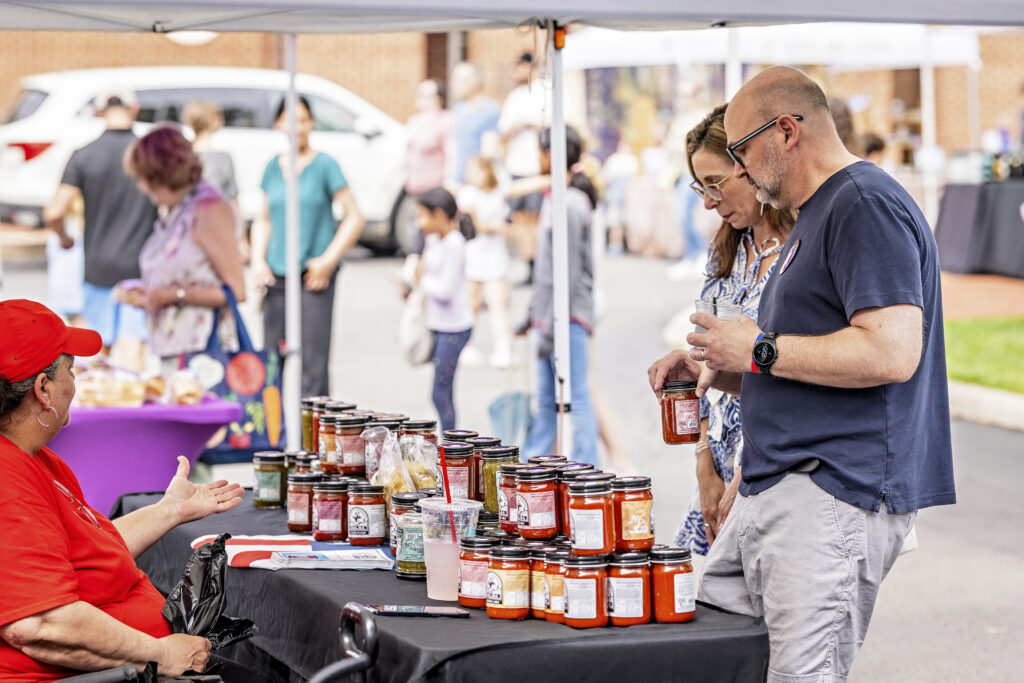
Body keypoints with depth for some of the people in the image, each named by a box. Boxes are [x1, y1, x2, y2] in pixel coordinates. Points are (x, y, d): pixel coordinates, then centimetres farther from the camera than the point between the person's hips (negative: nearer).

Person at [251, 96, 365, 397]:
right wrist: (258, 261, 5)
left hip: (314, 276, -5)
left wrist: (328, 260, -9)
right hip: (276, 278, 5)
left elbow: (355, 217, -2)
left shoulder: (324, 165, -2)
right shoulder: (273, 168, 12)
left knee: (312, 367, -7)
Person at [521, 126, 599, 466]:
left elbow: (569, 274, -20)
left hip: (569, 318, -10)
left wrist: (553, 329, -21)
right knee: (546, 399, 15)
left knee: (576, 397, -6)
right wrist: (535, 311, 24)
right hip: (549, 315, 10)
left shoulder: (569, 207, -17)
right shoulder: (554, 199, 14)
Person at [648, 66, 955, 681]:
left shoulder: (867, 205, -10)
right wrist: (716, 370, 15)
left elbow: (892, 352, -23)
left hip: (834, 493, -11)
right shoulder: (817, 215, 24)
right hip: (777, 492, 11)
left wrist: (760, 350, -13)